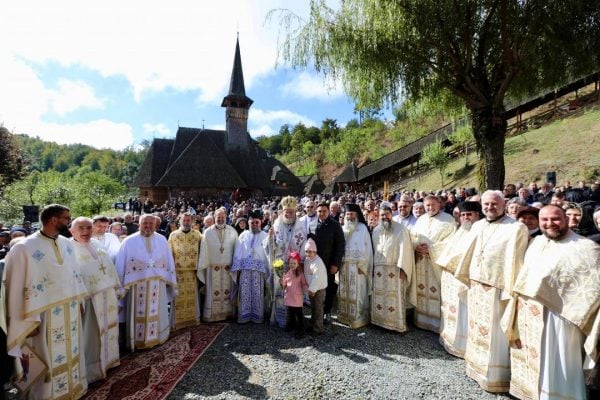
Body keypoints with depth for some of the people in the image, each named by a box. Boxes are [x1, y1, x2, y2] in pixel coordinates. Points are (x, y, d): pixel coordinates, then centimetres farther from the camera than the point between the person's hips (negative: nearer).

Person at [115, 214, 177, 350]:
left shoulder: (162, 240, 3)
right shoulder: (129, 241, -3)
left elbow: (169, 262, 6)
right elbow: (120, 266, -1)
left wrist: (172, 284, 6)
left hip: (158, 286, 2)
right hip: (137, 286, -2)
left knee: (157, 314, 13)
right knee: (138, 315, 10)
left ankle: (155, 338, 31)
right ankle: (138, 341, 27)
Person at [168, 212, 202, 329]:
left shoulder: (197, 235, 3)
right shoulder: (173, 235, 3)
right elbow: (169, 253, 3)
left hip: (193, 269, 1)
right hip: (178, 269, -1)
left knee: (192, 295, 9)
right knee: (179, 296, 4)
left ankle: (193, 318, 22)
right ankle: (178, 319, 16)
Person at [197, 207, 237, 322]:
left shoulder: (232, 231, 1)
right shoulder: (208, 232, 0)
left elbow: (236, 249, 3)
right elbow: (204, 251, 0)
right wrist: (203, 266, -2)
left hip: (228, 267, 1)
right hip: (213, 267, -1)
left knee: (227, 290, 9)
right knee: (213, 292, 5)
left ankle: (227, 313, 21)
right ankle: (212, 314, 17)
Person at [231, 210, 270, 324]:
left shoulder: (265, 236, 3)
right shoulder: (243, 235, 9)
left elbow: (268, 253, -3)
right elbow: (238, 252, 7)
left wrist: (267, 270, -11)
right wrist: (237, 268, 1)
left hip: (259, 269, -1)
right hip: (244, 269, 2)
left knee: (257, 294, 4)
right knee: (244, 293, 5)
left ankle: (257, 316, 16)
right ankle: (244, 316, 16)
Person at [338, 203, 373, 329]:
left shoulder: (363, 228, -4)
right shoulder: (342, 229, 8)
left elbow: (367, 248, -5)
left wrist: (362, 265, -11)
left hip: (358, 266, -4)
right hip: (344, 266, 4)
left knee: (357, 293, 0)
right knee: (345, 292, 10)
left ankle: (357, 318, 11)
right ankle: (345, 316, 22)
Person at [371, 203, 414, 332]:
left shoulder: (401, 229, -6)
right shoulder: (376, 230, 10)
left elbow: (404, 249, -10)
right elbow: (374, 249, 12)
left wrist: (402, 268, -15)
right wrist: (373, 266, 9)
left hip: (395, 269, -4)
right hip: (379, 269, 5)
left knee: (395, 296, -2)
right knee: (379, 296, 8)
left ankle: (397, 323, 10)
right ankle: (381, 320, 21)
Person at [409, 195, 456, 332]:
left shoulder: (448, 220, -2)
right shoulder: (420, 220, 13)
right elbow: (412, 237, 11)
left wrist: (431, 249, -16)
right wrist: (417, 247, -10)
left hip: (438, 262, -4)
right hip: (421, 262, 5)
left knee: (438, 291, -2)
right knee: (422, 291, 9)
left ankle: (439, 323, 11)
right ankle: (422, 319, 22)